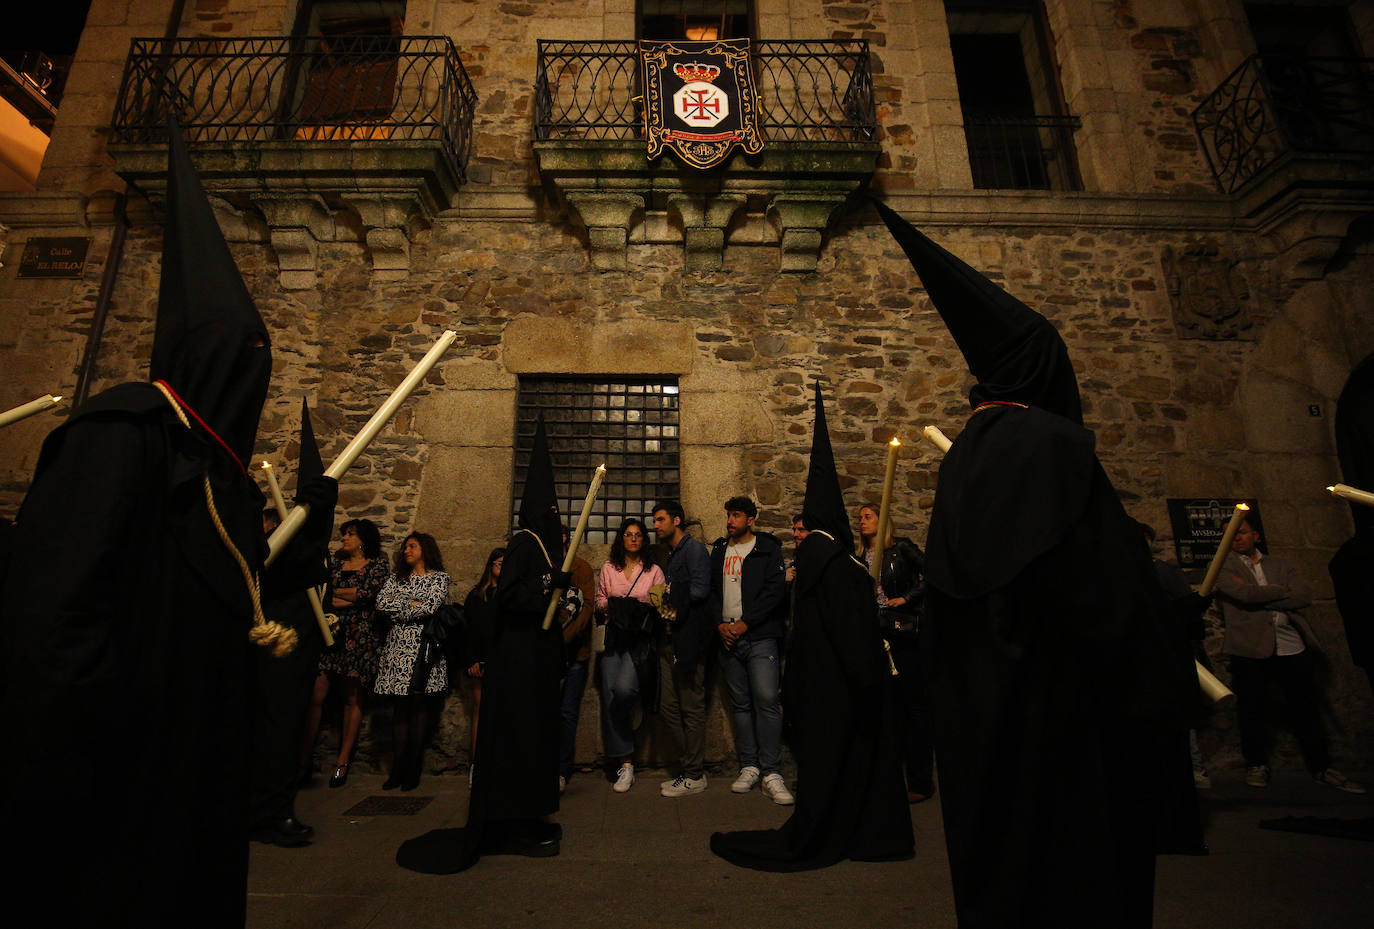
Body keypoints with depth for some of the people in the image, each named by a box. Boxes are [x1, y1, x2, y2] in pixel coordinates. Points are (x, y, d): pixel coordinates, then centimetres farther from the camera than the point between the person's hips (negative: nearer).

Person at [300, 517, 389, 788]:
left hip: (359, 637, -3)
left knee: (352, 698, 1)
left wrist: (334, 593, 1)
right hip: (329, 634, 3)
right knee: (316, 696, -6)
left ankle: (342, 763, 8)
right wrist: (351, 598, -8)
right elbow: (318, 594, 6)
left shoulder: (378, 565, 6)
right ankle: (304, 761, 1)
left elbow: (367, 593, -8)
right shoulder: (334, 564, 18)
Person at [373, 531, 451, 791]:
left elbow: (430, 607, -11)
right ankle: (397, 770, 8)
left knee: (420, 708, -3)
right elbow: (381, 604, 3)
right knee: (399, 709, 3)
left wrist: (398, 608, 0)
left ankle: (413, 772, 3)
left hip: (424, 649, -4)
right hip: (397, 648, 4)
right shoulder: (396, 579, 19)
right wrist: (413, 605, -5)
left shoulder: (439, 578, 5)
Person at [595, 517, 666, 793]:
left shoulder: (654, 571, 9)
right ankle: (625, 764, 10)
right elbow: (599, 601, 15)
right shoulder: (608, 568, 14)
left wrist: (644, 612, -11)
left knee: (623, 689, -24)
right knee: (609, 697, -3)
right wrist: (609, 607, -5)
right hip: (614, 638, 3)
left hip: (640, 639, -3)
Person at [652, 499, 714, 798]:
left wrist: (675, 608, -7)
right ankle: (688, 769, 22)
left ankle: (694, 775, 8)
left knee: (692, 708, -2)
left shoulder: (694, 548, -5)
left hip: (689, 639, -9)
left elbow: (699, 589, -17)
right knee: (668, 708, 10)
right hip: (670, 641, 9)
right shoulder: (670, 556, 22)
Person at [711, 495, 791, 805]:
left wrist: (744, 623, -11)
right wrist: (720, 623, -1)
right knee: (741, 704, 8)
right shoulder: (719, 550, 16)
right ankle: (749, 767, 18)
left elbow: (774, 592, -6)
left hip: (759, 637, -4)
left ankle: (771, 773, -6)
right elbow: (712, 590, 14)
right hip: (728, 638, 4)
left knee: (767, 700, -13)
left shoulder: (768, 549, 2)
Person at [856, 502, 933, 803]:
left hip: (904, 632, -5)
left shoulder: (901, 547, -3)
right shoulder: (861, 557, 13)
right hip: (876, 634, 6)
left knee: (913, 703, -1)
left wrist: (908, 598, -11)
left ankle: (920, 781, 7)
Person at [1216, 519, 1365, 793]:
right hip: (1250, 647, -3)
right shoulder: (1223, 565, 4)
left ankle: (1322, 768, 23)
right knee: (1252, 708, 2)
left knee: (1307, 708, 9)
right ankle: (1256, 765, 15)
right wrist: (1279, 591, -1)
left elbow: (1304, 596, -1)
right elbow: (1243, 594, -13)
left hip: (1292, 646, 3)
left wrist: (1258, 596, -8)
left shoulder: (1281, 565, 15)